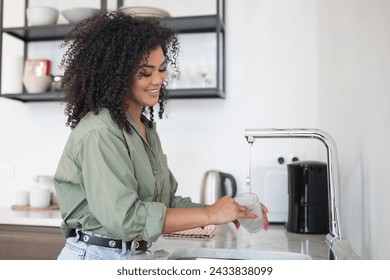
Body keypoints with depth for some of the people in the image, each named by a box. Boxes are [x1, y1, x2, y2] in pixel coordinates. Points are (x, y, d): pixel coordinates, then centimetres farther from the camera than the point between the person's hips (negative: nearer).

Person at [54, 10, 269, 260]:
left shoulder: (146, 127, 6)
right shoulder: (100, 132, -20)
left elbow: (164, 201, 4)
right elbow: (124, 218, -25)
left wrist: (228, 211, -9)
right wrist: (210, 215, -22)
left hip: (134, 255, 7)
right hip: (95, 256, -7)